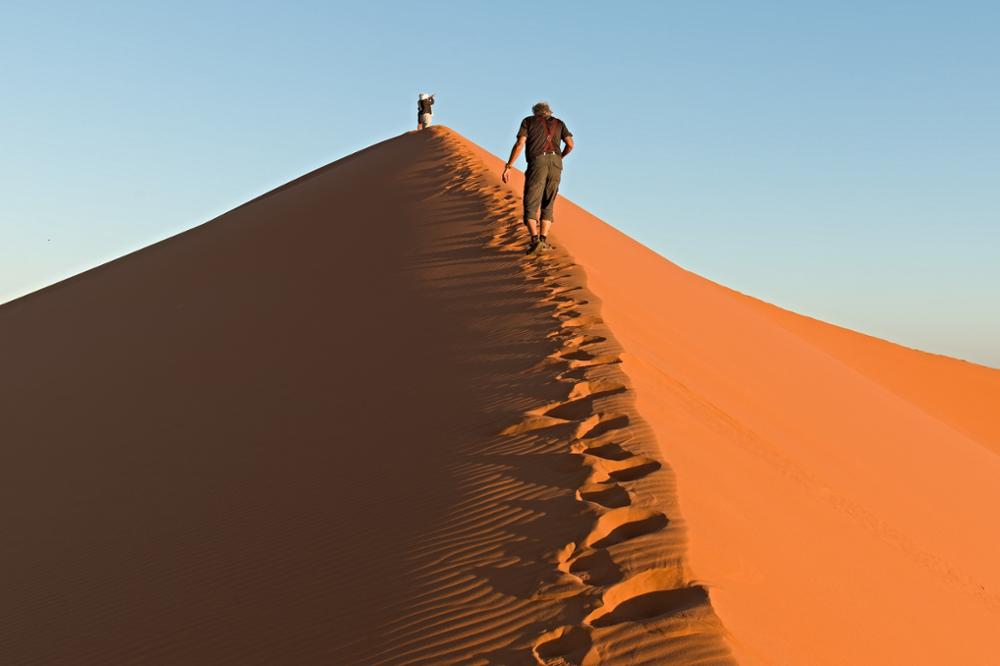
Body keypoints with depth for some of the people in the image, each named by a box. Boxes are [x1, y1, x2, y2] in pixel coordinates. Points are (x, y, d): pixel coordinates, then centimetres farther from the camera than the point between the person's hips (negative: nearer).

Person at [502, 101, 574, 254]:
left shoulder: (528, 121, 15)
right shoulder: (558, 123, 23)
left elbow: (519, 144, 1)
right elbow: (570, 144, 10)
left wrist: (508, 167, 0)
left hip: (537, 163, -3)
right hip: (556, 163, 3)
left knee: (530, 205, -2)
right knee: (547, 206, 15)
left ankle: (535, 240, -21)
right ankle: (543, 241, 3)